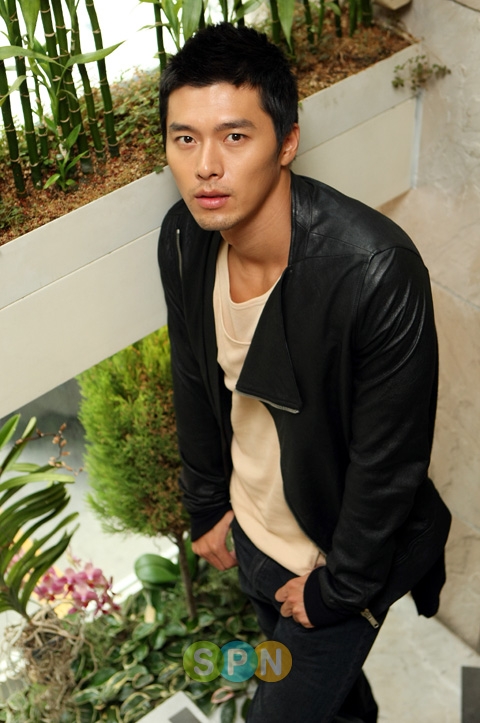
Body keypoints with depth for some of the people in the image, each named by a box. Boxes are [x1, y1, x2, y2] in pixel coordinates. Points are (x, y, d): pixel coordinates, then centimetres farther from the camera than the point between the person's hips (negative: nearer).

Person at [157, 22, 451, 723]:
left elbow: (390, 463, -25)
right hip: (249, 532, 7)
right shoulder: (183, 237, -16)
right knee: (294, 658, 33)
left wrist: (338, 588, -13)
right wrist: (208, 506, 10)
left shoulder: (377, 271, -36)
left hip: (338, 553, -6)